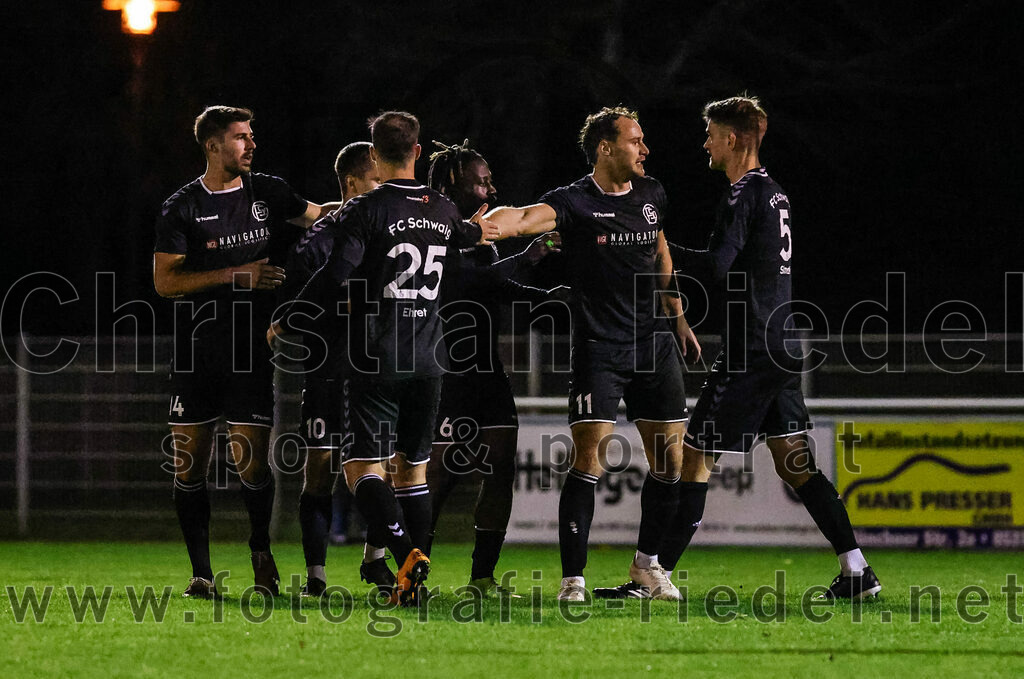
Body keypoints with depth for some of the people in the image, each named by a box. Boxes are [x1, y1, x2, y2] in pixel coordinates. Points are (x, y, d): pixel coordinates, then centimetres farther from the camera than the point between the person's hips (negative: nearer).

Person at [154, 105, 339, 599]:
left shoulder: (267, 194, 7)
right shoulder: (181, 209, -1)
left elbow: (317, 216, 23)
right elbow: (165, 281, -6)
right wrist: (236, 275, -12)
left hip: (250, 351, 1)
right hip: (196, 353, -1)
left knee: (252, 463, -5)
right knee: (189, 466, -1)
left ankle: (261, 550, 20)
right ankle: (201, 572, 8)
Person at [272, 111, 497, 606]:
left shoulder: (367, 210, -9)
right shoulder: (441, 211, 10)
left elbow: (333, 278, -17)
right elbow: (466, 235, 35)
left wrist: (285, 322, -5)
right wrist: (479, 231, 59)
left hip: (377, 360, -6)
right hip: (428, 360, 6)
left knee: (363, 466, -6)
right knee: (411, 468, 13)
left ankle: (406, 551, -29)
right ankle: (412, 582, 8)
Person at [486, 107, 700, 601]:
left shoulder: (651, 195, 10)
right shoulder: (574, 202, -8)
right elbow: (525, 217, -27)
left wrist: (678, 319, 26)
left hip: (654, 344, 6)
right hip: (598, 349, -5)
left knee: (669, 461, 5)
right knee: (589, 459, -12)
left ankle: (647, 561, 24)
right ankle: (573, 578, -7)